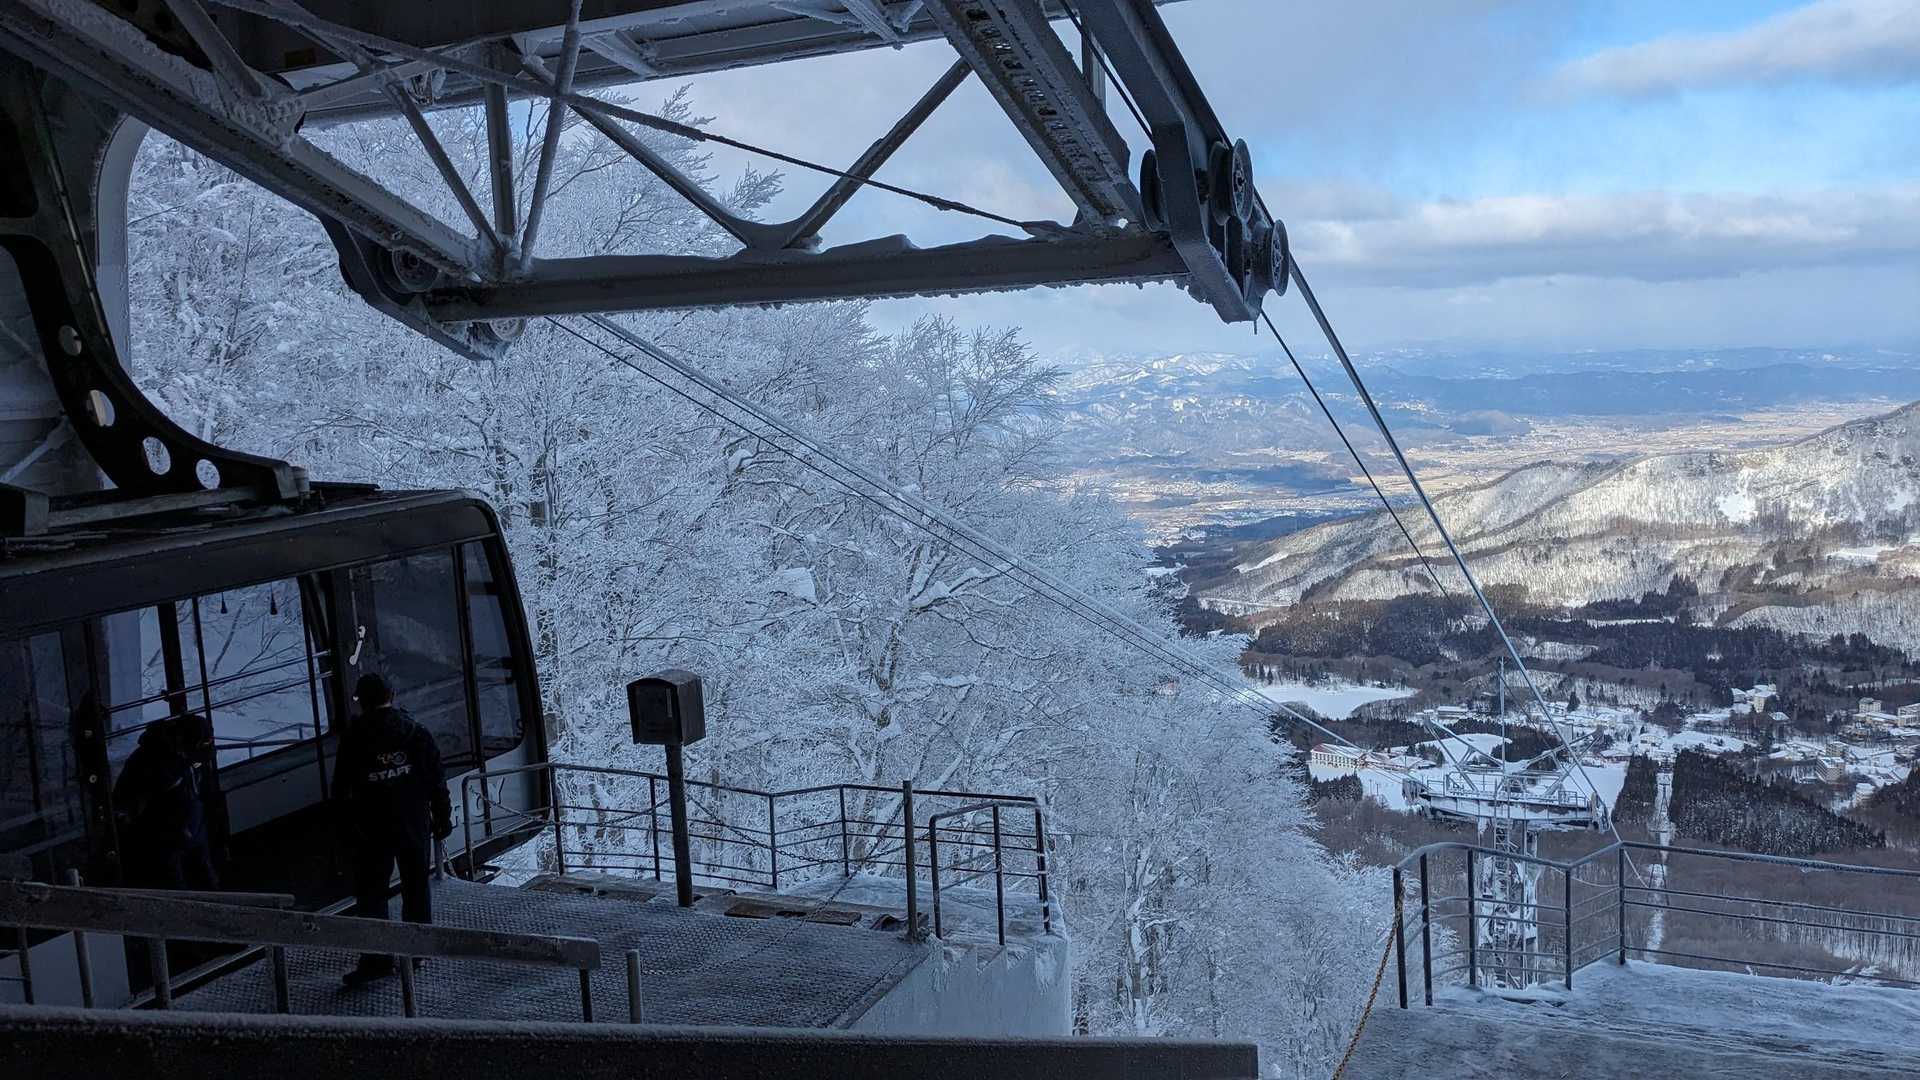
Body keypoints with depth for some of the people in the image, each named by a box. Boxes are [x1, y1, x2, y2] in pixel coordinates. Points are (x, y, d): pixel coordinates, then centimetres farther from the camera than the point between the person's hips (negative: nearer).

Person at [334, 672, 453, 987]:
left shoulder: (353, 740, -7)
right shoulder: (417, 733, -1)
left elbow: (341, 790, -4)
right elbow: (437, 783, 1)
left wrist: (348, 826, 5)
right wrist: (442, 818, 9)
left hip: (373, 831, -3)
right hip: (415, 826, 3)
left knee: (370, 892, 4)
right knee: (416, 887, 14)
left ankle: (376, 959, -1)